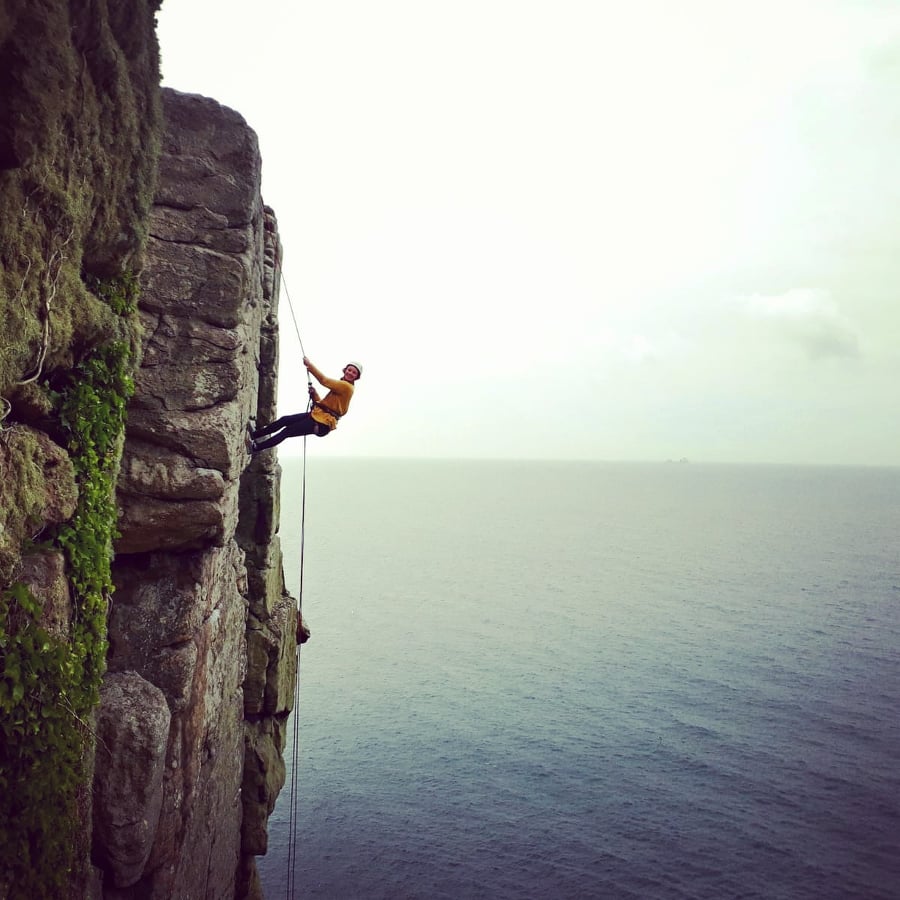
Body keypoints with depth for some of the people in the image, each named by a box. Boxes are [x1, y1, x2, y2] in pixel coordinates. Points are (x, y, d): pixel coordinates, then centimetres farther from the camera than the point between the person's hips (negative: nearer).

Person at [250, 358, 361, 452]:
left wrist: (310, 365, -14)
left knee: (287, 431, -8)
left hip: (322, 424, -9)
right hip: (317, 415, 9)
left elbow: (324, 380, -19)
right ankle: (253, 435, 8)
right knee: (284, 420, 2)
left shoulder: (346, 386, -11)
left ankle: (255, 447, -2)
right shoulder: (340, 386, 19)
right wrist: (314, 394, 3)